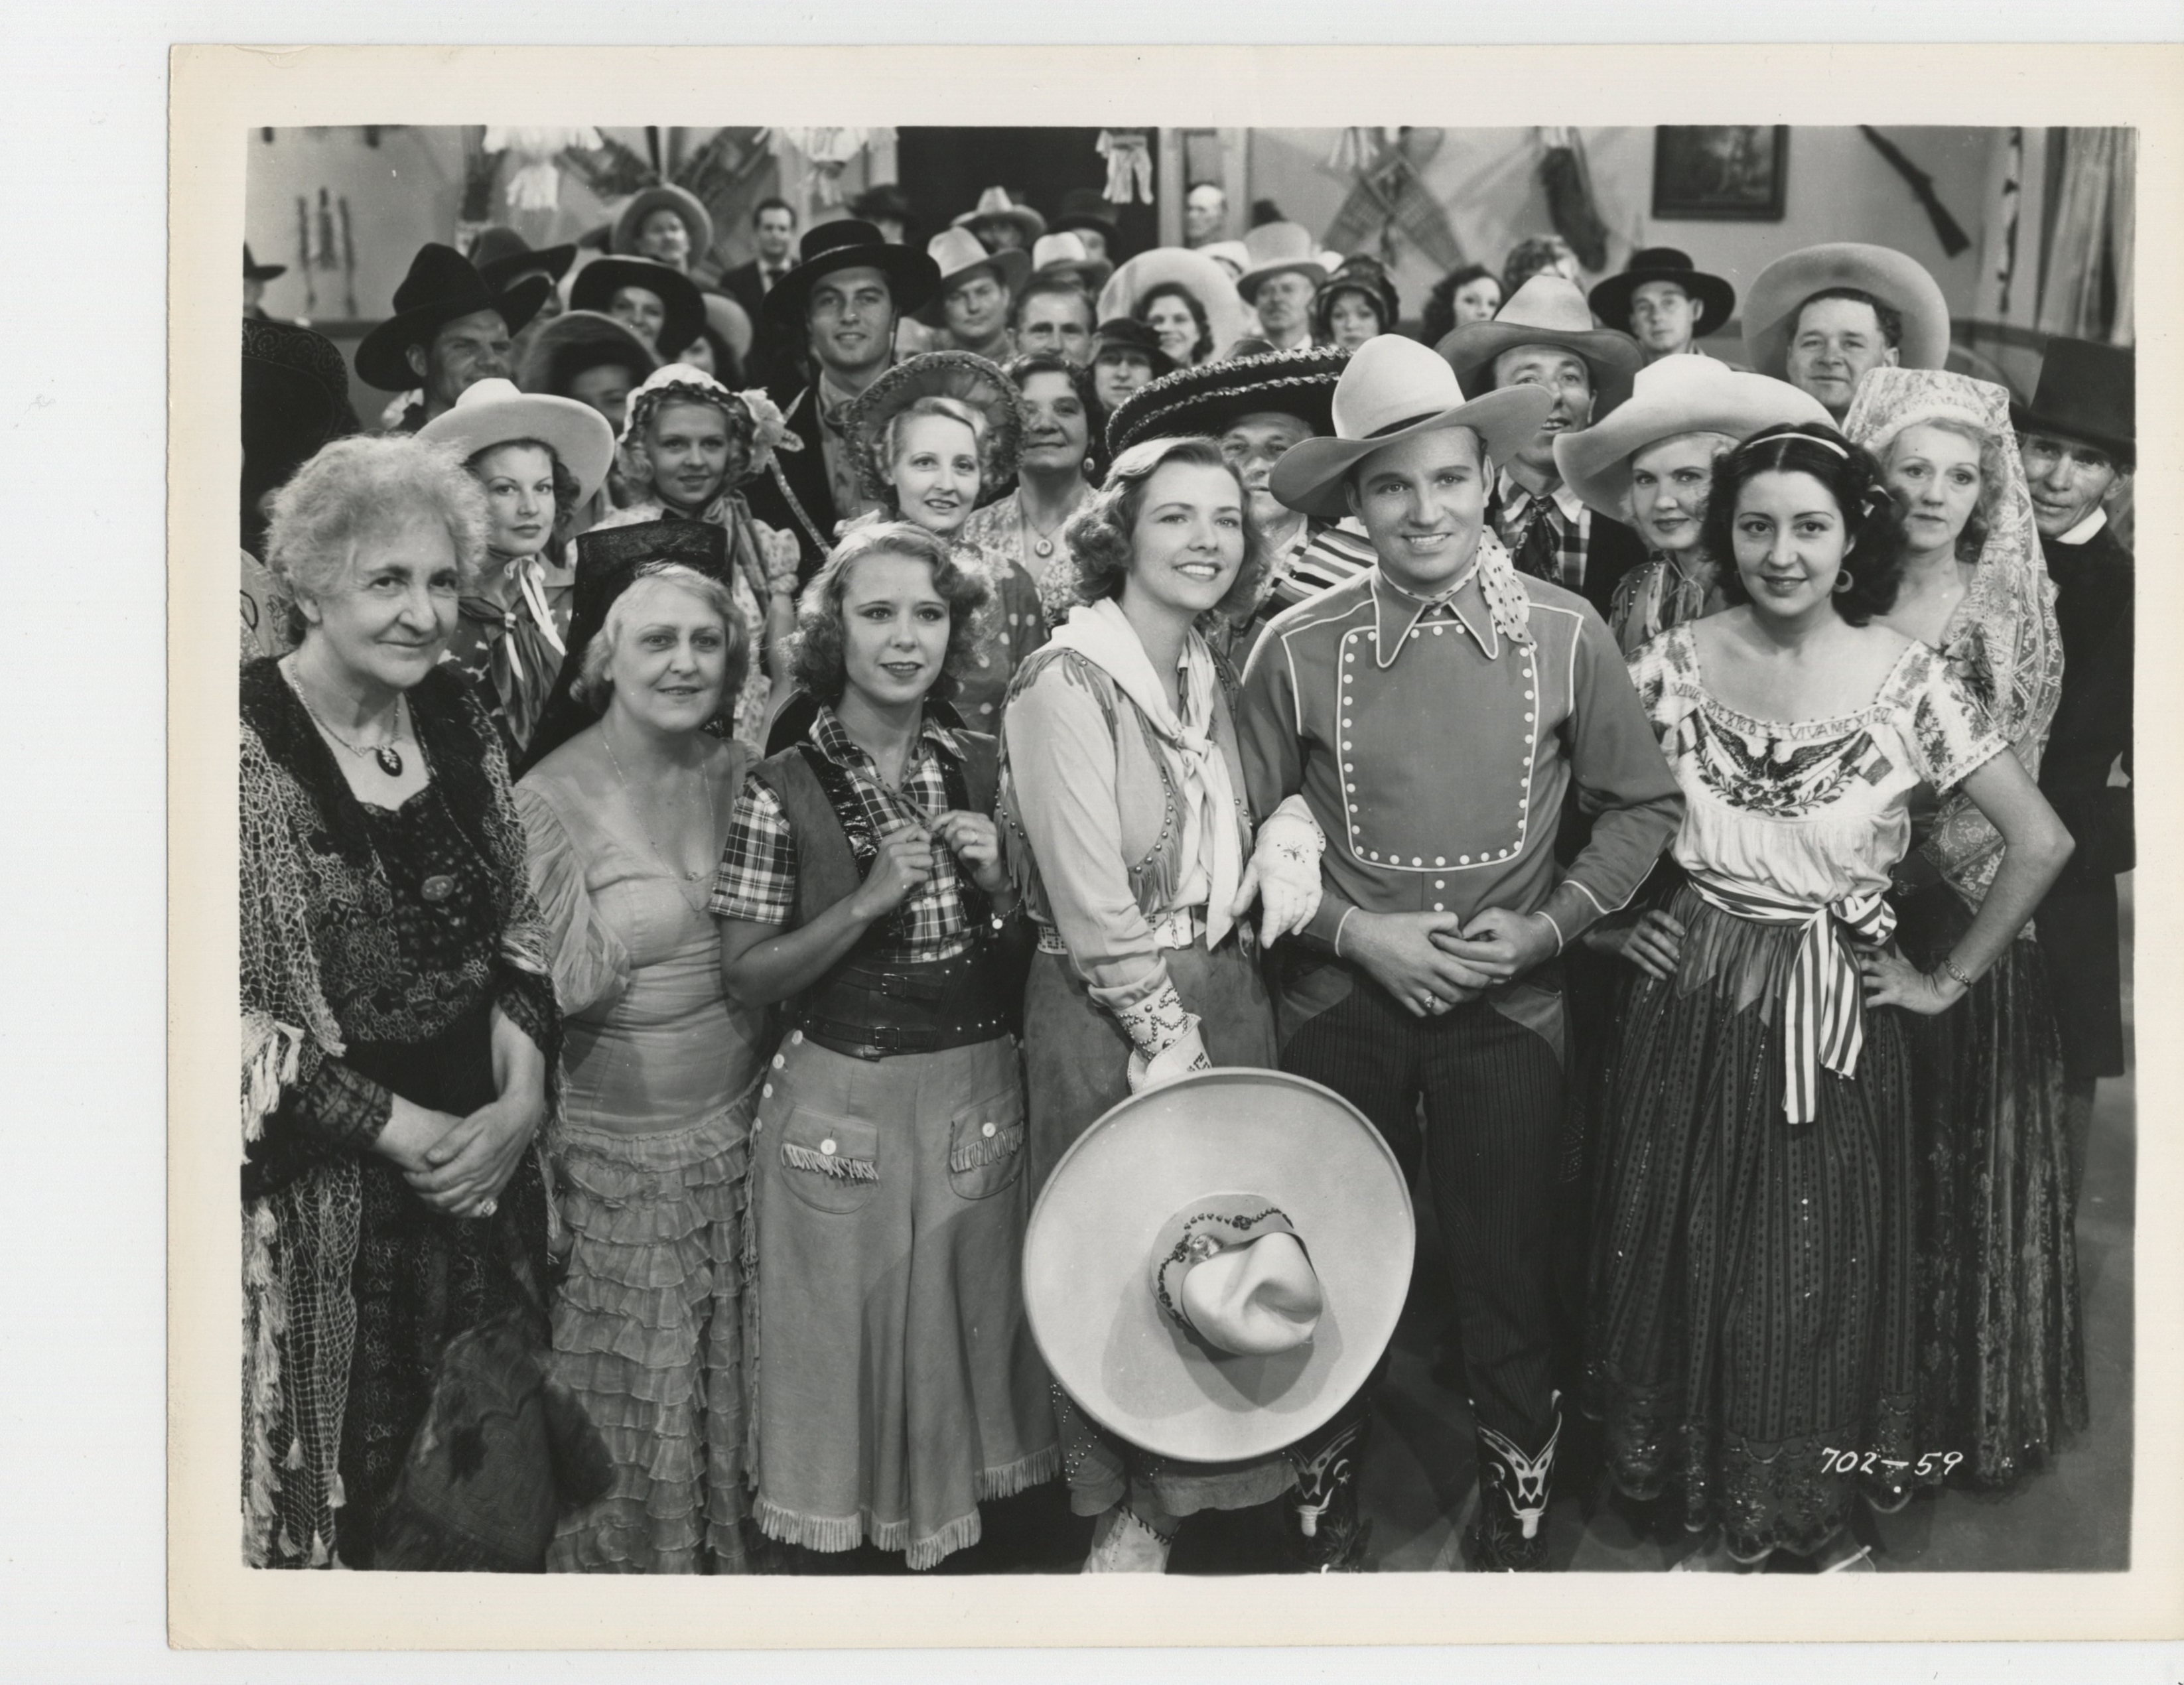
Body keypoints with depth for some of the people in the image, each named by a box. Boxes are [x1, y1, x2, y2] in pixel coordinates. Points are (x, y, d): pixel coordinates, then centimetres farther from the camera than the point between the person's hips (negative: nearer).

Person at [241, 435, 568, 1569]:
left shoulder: (456, 718, 2)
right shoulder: (245, 746, -16)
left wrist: (522, 1093, -7)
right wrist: (400, 1129, -16)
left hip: (482, 1161, 6)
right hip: (317, 1193, -5)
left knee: (484, 1466, 18)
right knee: (338, 1479, 11)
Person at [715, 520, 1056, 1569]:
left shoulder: (982, 770, 3)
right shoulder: (783, 790, -8)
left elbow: (1038, 952, 11)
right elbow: (745, 977, -9)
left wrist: (997, 884, -9)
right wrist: (867, 902, -20)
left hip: (977, 1097, 4)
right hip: (841, 1106, -3)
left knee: (967, 1333, 16)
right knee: (845, 1350, 6)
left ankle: (952, 1519, 36)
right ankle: (843, 1537, 28)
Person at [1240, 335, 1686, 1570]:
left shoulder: (1564, 634, -7)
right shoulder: (1298, 651, -8)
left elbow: (1645, 804, 3)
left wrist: (1548, 927, -8)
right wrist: (1357, 932, -11)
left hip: (1510, 1000, 0)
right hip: (1342, 996, 0)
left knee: (1510, 1281, 11)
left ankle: (1518, 1514, 35)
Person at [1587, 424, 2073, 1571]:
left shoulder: (1902, 677, -8)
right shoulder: (1677, 662, -3)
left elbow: (2041, 842, -6)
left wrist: (1950, 981, -3)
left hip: (1836, 1016, -2)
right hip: (1692, 1008, 2)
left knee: (1825, 1271, 8)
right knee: (1699, 1262, 11)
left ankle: (1822, 1509, 31)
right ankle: (1723, 1507, 31)